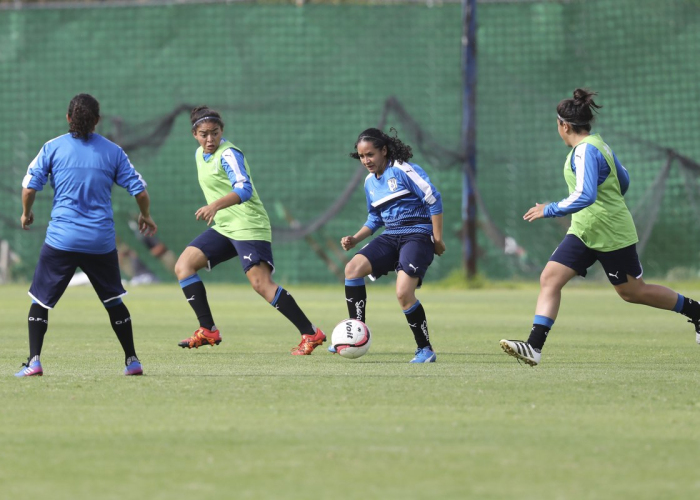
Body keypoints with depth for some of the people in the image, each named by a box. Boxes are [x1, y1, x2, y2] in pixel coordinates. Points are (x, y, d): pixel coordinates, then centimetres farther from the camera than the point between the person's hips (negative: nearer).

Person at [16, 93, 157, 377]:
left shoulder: (53, 148, 0)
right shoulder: (113, 151, 5)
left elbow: (29, 186, -2)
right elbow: (139, 191, 7)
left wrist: (26, 213, 18)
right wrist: (146, 217, 26)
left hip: (61, 238, -2)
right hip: (101, 241, 2)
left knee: (40, 300, 7)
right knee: (114, 301, 17)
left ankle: (34, 361, -5)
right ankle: (132, 361, 20)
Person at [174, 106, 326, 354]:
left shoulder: (228, 154, -15)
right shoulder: (200, 155, 12)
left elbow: (244, 189, -29)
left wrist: (216, 206, -43)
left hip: (248, 227, -9)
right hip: (224, 228, 9)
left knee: (261, 284, -20)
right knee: (183, 266, 1)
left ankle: (311, 334, -16)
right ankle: (208, 331, 1)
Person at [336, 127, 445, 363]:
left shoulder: (403, 170, -11)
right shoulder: (370, 182, 14)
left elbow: (434, 200, -12)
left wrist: (437, 240, -12)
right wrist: (355, 239, 9)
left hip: (418, 235, -7)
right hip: (391, 237, 8)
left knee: (403, 293, -24)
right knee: (353, 268, -14)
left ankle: (425, 349, -6)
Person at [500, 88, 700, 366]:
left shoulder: (586, 151, -21)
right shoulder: (596, 145, 8)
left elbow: (585, 195, -32)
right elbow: (623, 181, 19)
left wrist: (550, 210, -25)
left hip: (611, 234, -9)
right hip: (584, 233, 9)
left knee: (633, 292, 5)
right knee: (550, 278, -5)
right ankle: (534, 347, -12)